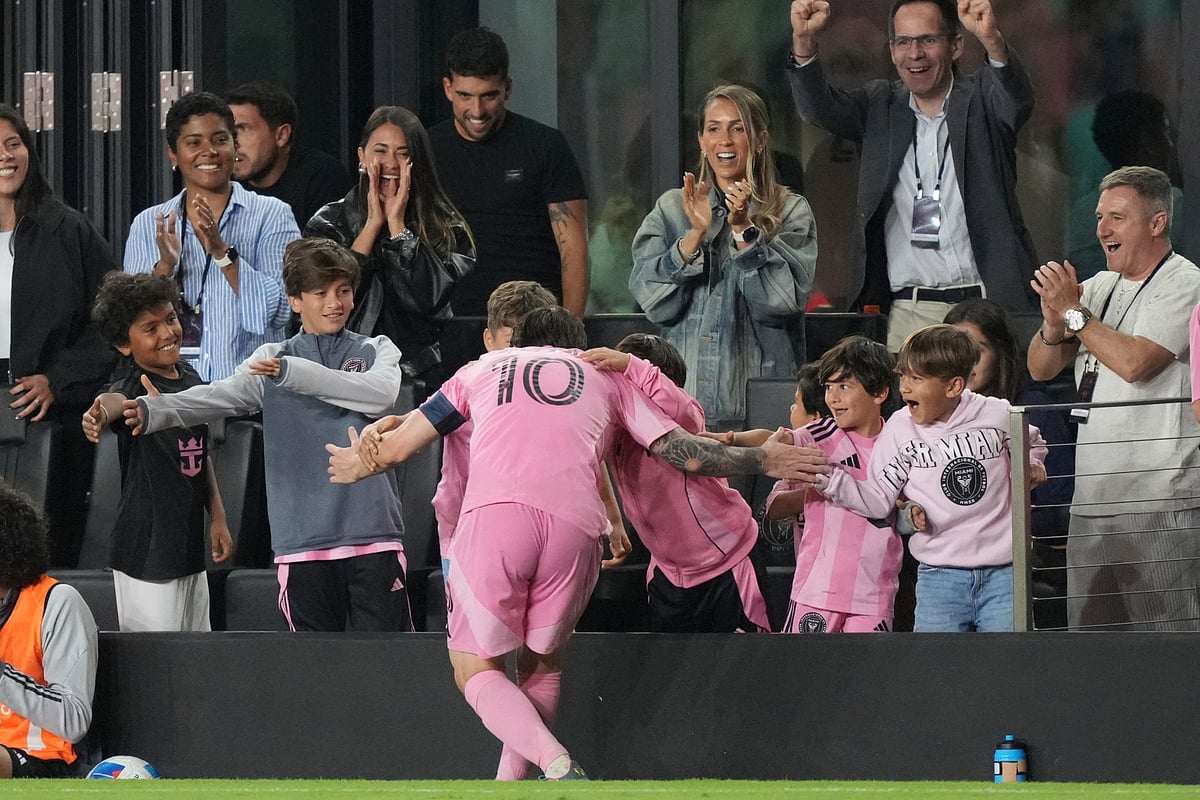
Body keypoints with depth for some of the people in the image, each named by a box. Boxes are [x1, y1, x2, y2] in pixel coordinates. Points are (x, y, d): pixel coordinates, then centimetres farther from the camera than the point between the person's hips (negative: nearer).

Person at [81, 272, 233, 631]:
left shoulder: (188, 376, 8)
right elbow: (116, 400, -40)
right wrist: (100, 413, -63)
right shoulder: (133, 385, -14)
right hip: (147, 546, -8)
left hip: (189, 545, 8)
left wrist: (218, 517, 15)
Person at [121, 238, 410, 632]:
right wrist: (150, 410, -23)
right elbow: (220, 395, -3)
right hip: (303, 539, 1)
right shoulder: (271, 359, 13)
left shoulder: (376, 351, 11)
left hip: (373, 534, -1)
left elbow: (381, 394, -11)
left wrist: (295, 373, -18)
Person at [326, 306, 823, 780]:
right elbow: (682, 451, 22)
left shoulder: (483, 368, 29)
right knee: (543, 663, 22)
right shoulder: (606, 374, 28)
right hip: (574, 527, 1)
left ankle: (557, 765, -17)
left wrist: (358, 463, 53)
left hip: (493, 513, -1)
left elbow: (396, 447, 31)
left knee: (476, 670, 7)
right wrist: (763, 460, 35)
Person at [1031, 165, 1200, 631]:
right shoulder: (1101, 287, 18)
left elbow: (1134, 362, -19)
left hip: (1158, 507, -8)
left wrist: (1073, 312, -11)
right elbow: (1041, 368, 16)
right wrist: (1055, 323, -5)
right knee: (1088, 640, 7)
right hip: (1091, 502, 8)